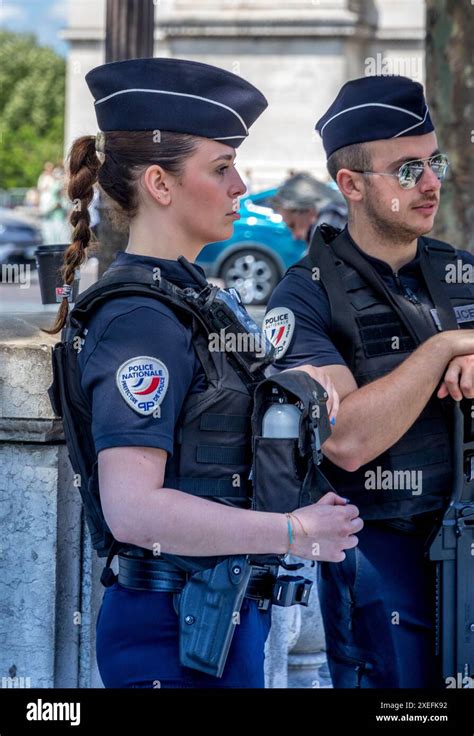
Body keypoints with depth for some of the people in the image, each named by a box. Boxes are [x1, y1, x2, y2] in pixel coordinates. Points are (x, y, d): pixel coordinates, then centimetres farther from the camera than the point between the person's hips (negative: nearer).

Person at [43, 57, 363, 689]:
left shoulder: (182, 293, 12)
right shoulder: (139, 320, -18)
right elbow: (133, 509, -28)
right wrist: (297, 533, -21)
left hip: (219, 620, 10)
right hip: (177, 636, -10)